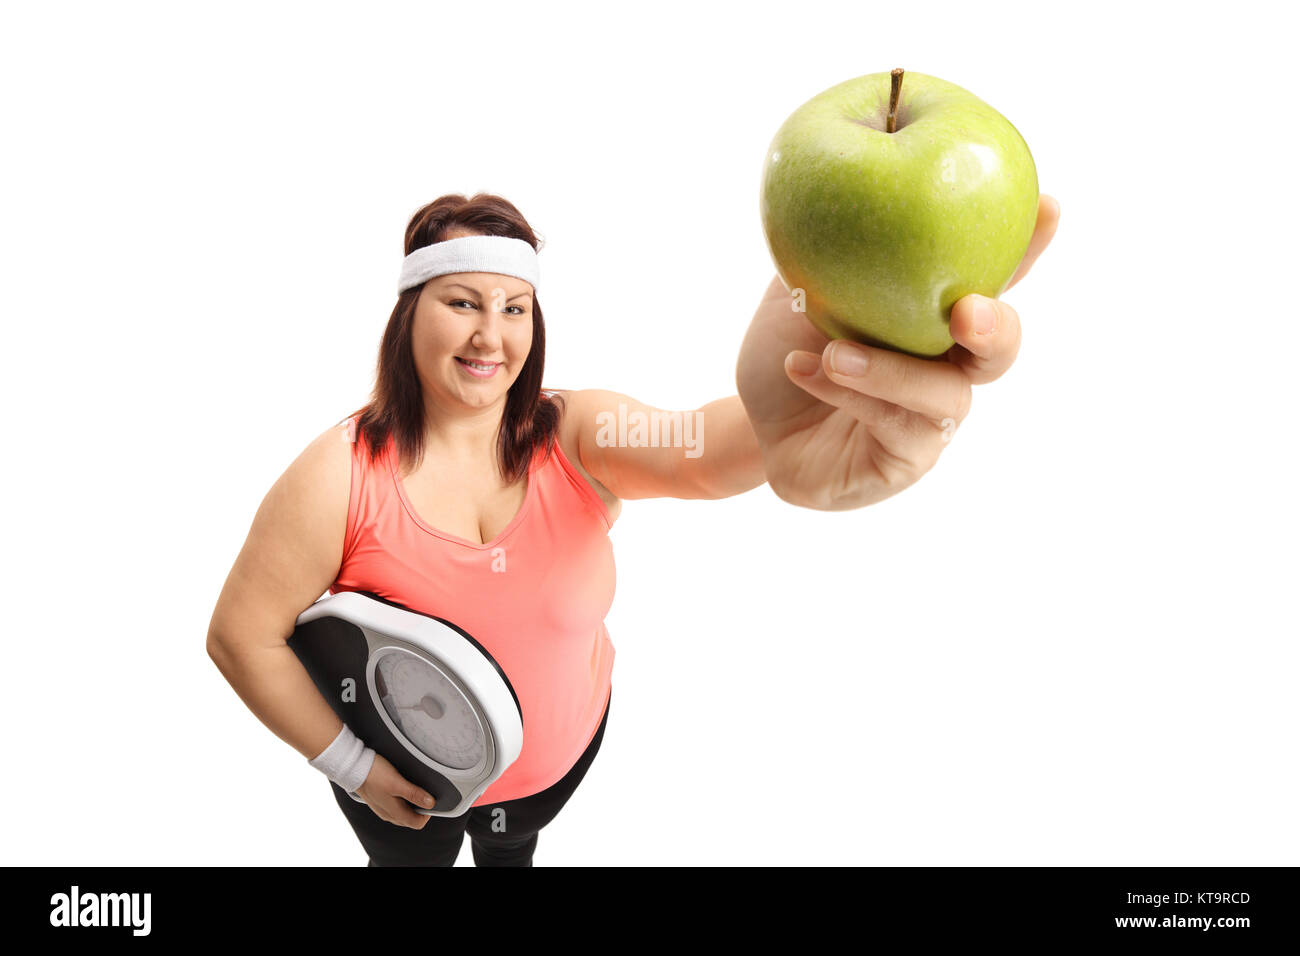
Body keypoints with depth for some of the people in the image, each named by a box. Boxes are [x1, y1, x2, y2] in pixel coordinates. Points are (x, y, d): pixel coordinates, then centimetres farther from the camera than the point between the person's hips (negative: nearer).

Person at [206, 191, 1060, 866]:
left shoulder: (581, 437, -24)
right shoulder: (342, 476, -26)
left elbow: (705, 448, -47)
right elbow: (243, 636, -17)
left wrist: (784, 436, -71)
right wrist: (349, 762, -15)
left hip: (561, 749, 2)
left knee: (514, 851, 33)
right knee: (410, 858, 29)